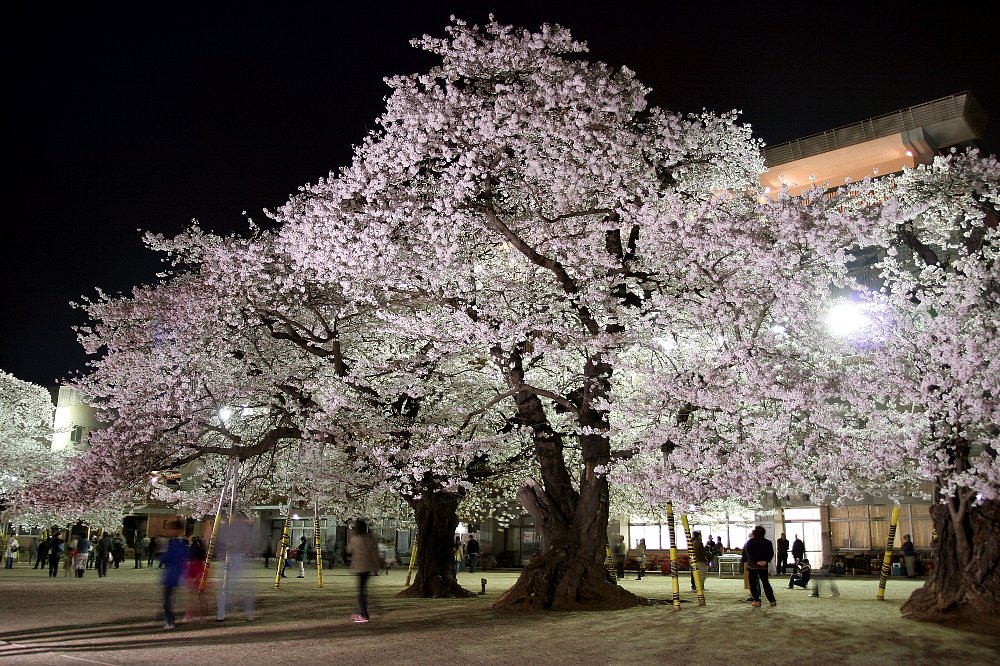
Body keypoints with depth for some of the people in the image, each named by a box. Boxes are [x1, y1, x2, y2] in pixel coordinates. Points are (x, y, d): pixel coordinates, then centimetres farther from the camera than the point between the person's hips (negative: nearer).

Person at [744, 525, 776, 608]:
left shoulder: (750, 542, -6)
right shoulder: (768, 542, 2)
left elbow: (749, 553, -13)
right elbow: (771, 553, -2)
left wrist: (756, 561, -16)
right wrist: (766, 561, -10)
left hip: (752, 565, -3)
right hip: (764, 566, 3)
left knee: (753, 584, 4)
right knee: (766, 583, 15)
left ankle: (757, 601, -2)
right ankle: (772, 600, 13)